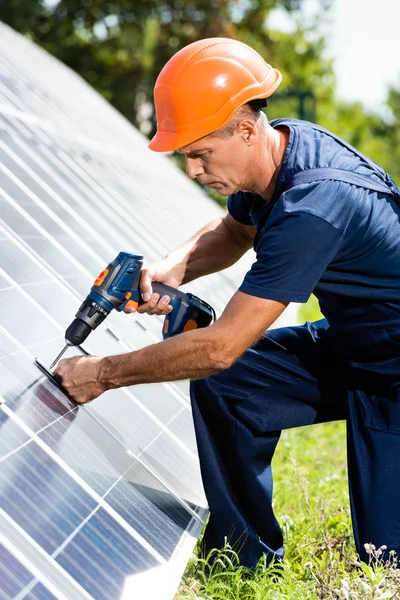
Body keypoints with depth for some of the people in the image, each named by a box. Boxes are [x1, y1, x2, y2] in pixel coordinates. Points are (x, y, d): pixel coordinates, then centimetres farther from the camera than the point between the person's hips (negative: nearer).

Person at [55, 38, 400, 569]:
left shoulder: (311, 207, -35)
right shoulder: (281, 142, -7)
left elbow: (221, 348, -31)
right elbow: (234, 232, 15)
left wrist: (103, 374, -19)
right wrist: (179, 265, -8)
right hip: (348, 341, 8)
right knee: (221, 385, -7)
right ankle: (249, 559, 6)